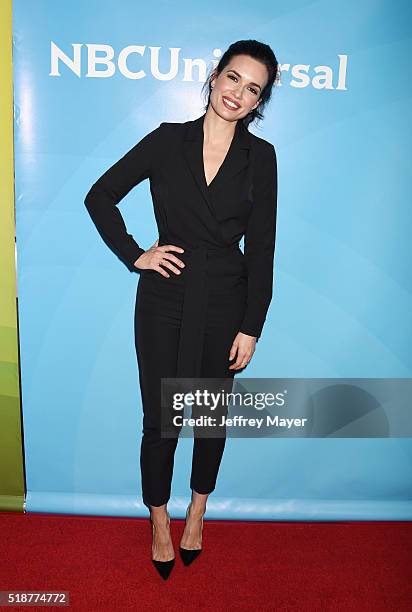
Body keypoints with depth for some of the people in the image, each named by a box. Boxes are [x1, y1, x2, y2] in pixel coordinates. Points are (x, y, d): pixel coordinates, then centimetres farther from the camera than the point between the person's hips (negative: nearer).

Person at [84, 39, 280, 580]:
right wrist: (134, 255, -5)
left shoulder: (261, 156, 0)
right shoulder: (168, 140, -1)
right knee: (159, 419, 8)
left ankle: (197, 514, 41)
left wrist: (251, 327, -5)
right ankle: (159, 524, 32)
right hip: (165, 299, 0)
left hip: (225, 302, 1)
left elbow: (261, 248, -2)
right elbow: (99, 197, 5)